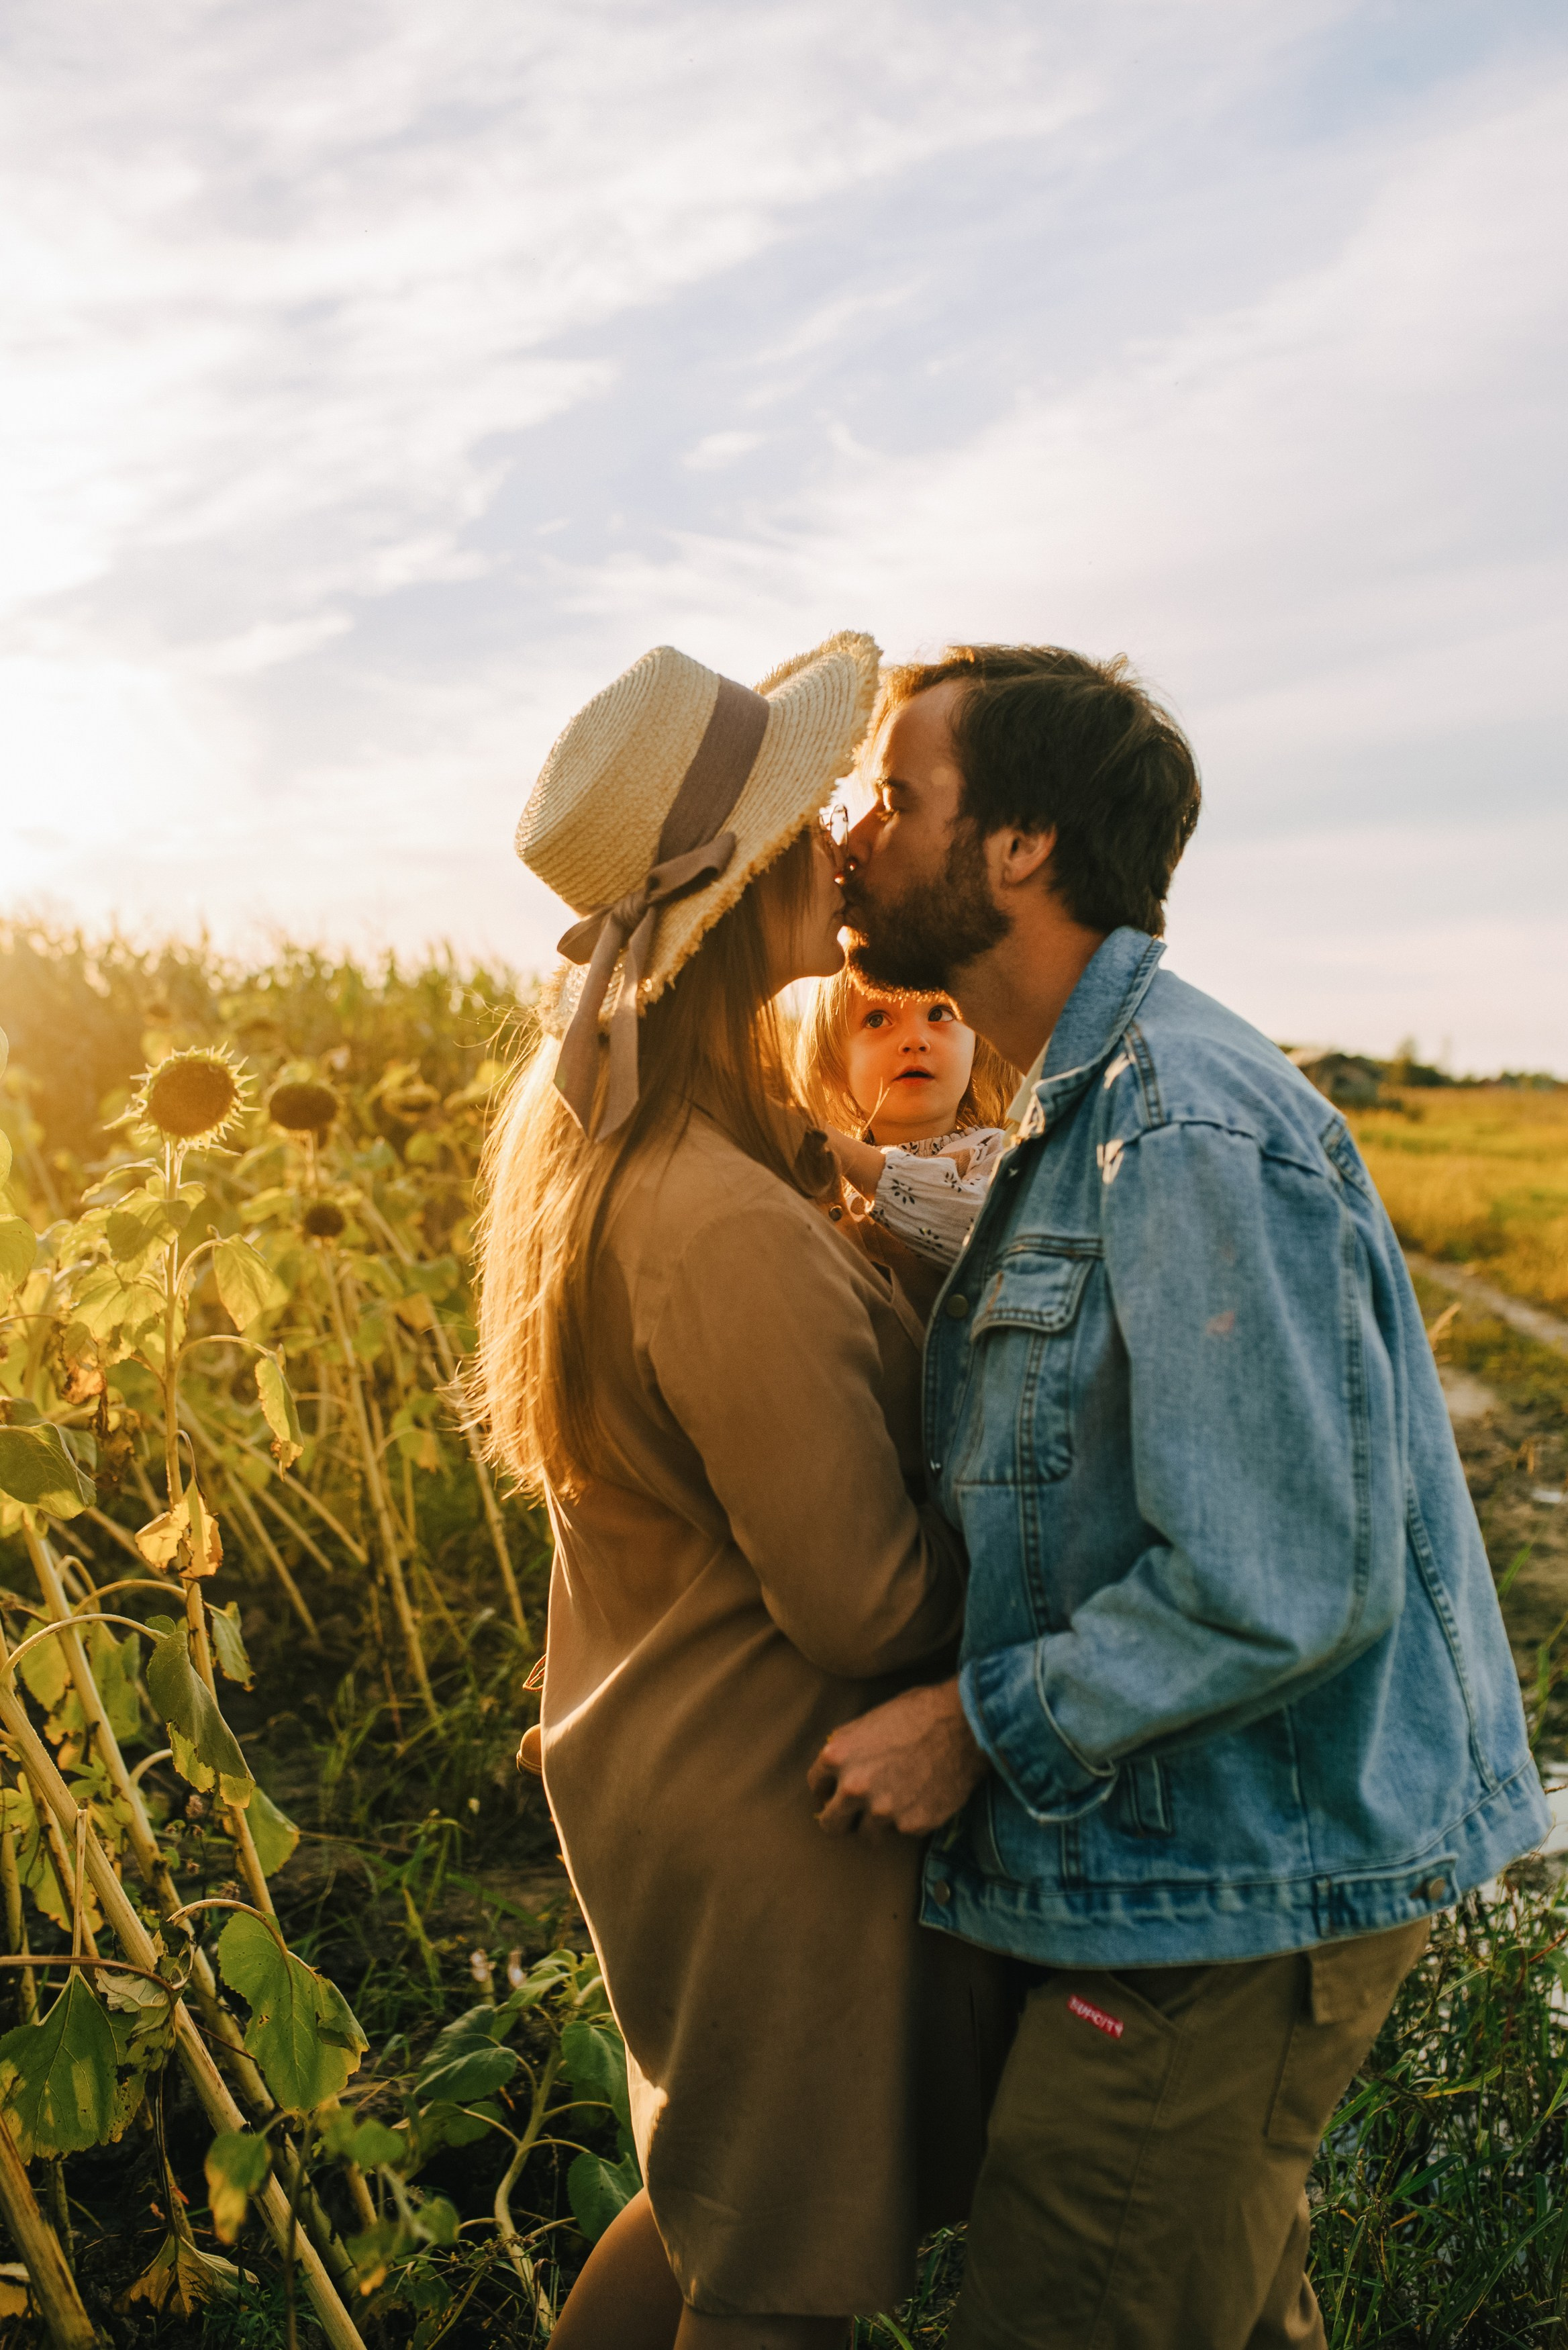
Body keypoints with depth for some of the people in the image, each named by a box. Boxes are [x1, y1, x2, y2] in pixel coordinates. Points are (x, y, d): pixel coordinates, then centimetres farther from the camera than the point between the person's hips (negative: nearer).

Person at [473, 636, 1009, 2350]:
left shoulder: (578, 1135, -3)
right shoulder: (730, 1233, -32)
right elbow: (863, 1608, -24)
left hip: (637, 1760, 9)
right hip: (769, 1816, -9)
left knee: (714, 2197, 31)